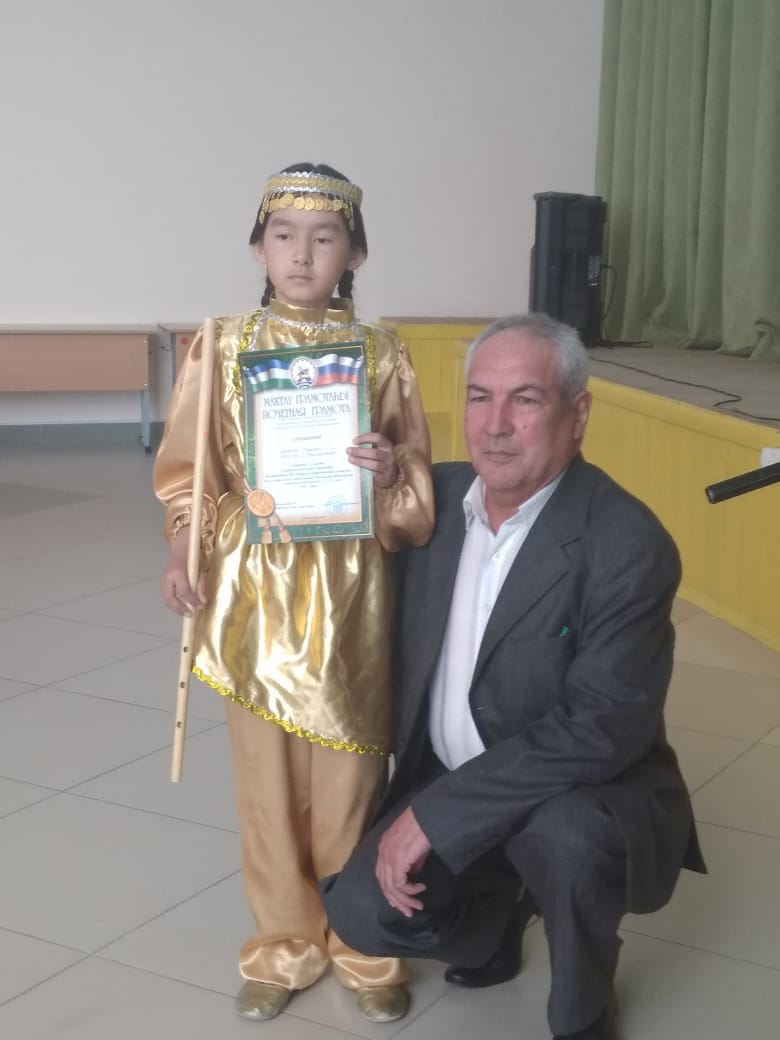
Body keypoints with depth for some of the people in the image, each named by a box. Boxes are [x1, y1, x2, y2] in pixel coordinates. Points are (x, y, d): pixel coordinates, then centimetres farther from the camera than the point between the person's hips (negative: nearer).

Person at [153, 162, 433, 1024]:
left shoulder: (381, 355, -1)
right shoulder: (221, 348, 0)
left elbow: (416, 489, 3)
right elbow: (189, 469, 3)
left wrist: (390, 473, -19)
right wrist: (183, 554, -11)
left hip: (347, 596, 0)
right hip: (253, 592, 1)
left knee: (350, 777, 7)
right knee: (268, 779, 10)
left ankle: (362, 946, 27)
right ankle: (284, 945, 29)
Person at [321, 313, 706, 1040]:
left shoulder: (628, 546, -23)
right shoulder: (437, 497, -4)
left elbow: (604, 728, -29)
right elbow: (402, 641, 11)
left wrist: (437, 813, -28)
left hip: (586, 797, -5)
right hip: (442, 788, 5)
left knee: (565, 832, -36)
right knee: (362, 911, -15)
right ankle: (500, 912, 20)